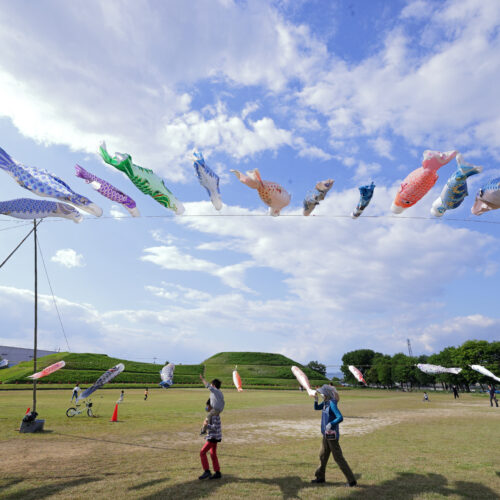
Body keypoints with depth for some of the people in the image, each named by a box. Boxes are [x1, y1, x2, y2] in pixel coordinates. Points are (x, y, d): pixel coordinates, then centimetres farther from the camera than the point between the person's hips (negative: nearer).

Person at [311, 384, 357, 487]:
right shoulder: (326, 402, 5)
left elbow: (340, 418, -31)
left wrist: (330, 424, -36)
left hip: (332, 435, -9)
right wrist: (315, 399, 3)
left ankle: (352, 480, 8)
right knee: (323, 455, 19)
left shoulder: (332, 403, -22)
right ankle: (320, 477, 33)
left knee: (338, 458, -2)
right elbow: (316, 408, 19)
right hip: (326, 434, 9)